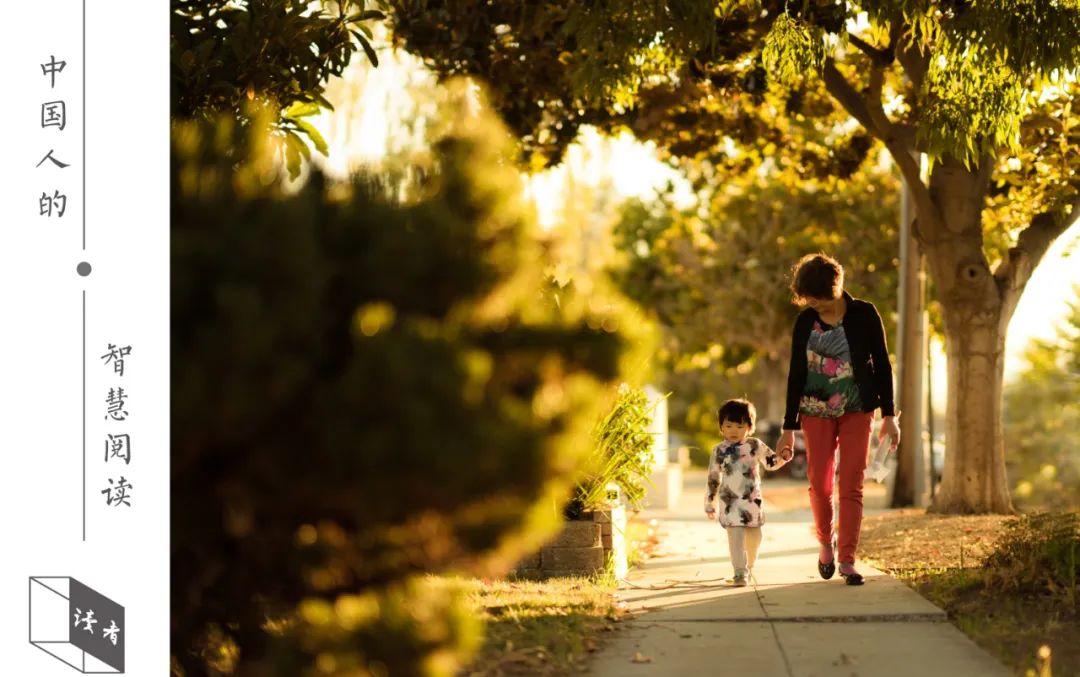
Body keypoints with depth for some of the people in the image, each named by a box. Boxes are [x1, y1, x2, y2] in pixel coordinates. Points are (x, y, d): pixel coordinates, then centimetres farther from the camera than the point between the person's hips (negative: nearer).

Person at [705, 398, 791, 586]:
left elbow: (771, 462, 15)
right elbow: (713, 479, 6)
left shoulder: (755, 446, 2)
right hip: (731, 502, -2)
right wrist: (710, 503, 7)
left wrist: (783, 457, -7)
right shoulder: (719, 451, 0)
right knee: (735, 537, -13)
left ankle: (748, 566, 34)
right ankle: (740, 572, -13)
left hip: (753, 501, 2)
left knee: (754, 537, 13)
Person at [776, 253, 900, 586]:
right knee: (820, 484, 1)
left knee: (851, 486, -7)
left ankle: (847, 559, -4)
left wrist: (889, 415, -5)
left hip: (857, 411, -1)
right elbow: (796, 374, 2)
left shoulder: (864, 314, -7)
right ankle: (826, 543, 27)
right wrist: (789, 427, 1)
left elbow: (882, 365, -1)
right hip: (816, 412, 2)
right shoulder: (805, 321, -2)